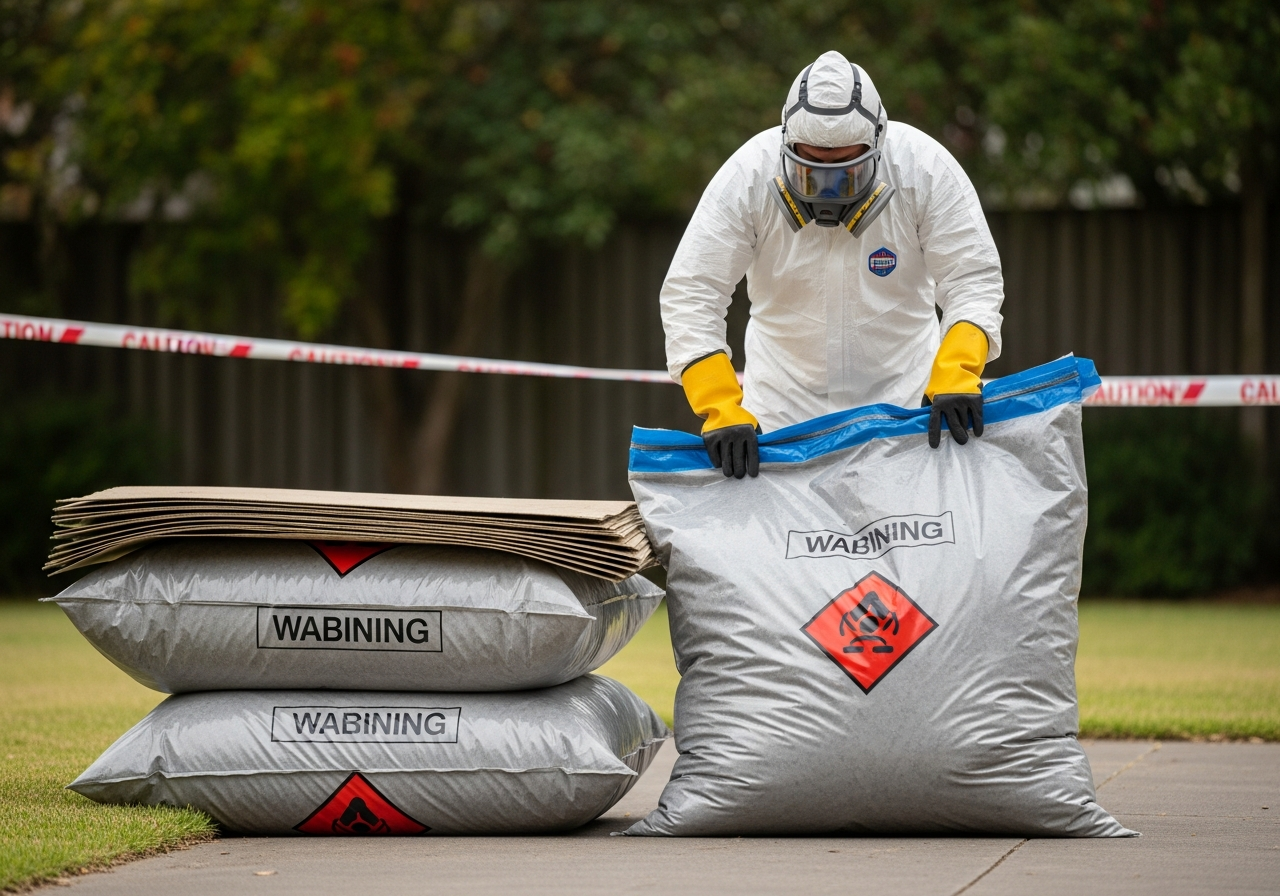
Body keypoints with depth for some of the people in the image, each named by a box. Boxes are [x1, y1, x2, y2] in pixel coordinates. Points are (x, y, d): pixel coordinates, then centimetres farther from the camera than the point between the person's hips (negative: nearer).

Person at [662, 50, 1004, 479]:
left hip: (901, 391, 0)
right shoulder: (748, 175, -21)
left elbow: (973, 281, -18)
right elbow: (690, 295, -21)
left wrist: (956, 375, -36)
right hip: (786, 402, 0)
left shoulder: (924, 168, -21)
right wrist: (721, 410, -32)